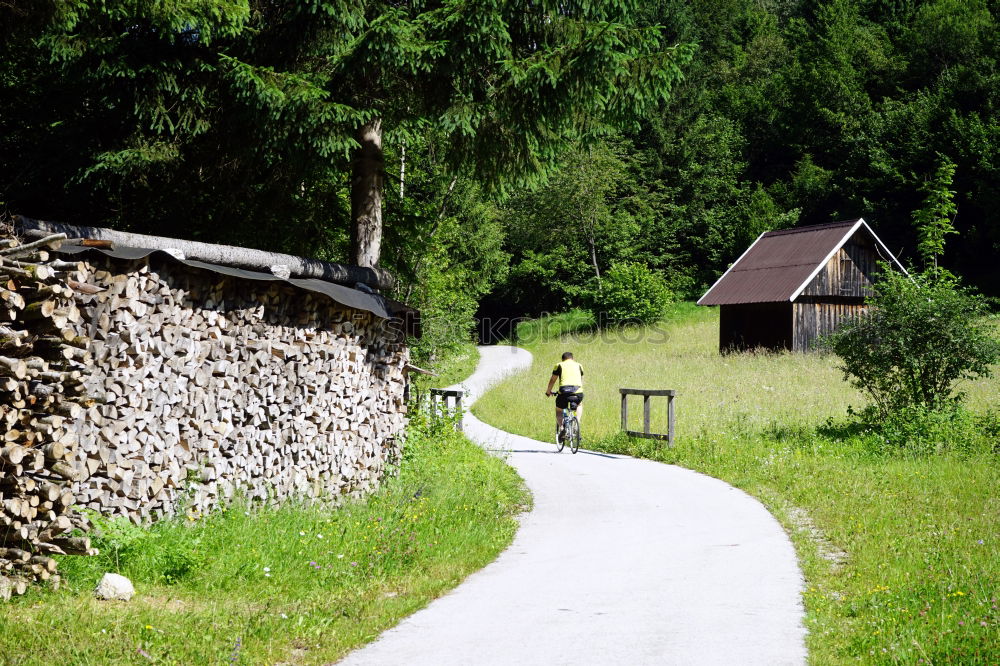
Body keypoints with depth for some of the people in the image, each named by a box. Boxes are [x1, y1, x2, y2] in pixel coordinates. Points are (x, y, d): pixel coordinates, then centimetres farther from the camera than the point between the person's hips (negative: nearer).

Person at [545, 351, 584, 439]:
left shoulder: (559, 365, 15)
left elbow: (552, 380, 21)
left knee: (559, 411, 25)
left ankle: (561, 427, -1)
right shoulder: (579, 366, 23)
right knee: (579, 405, 35)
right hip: (578, 393, 2)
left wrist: (548, 391, 38)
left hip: (564, 392, -2)